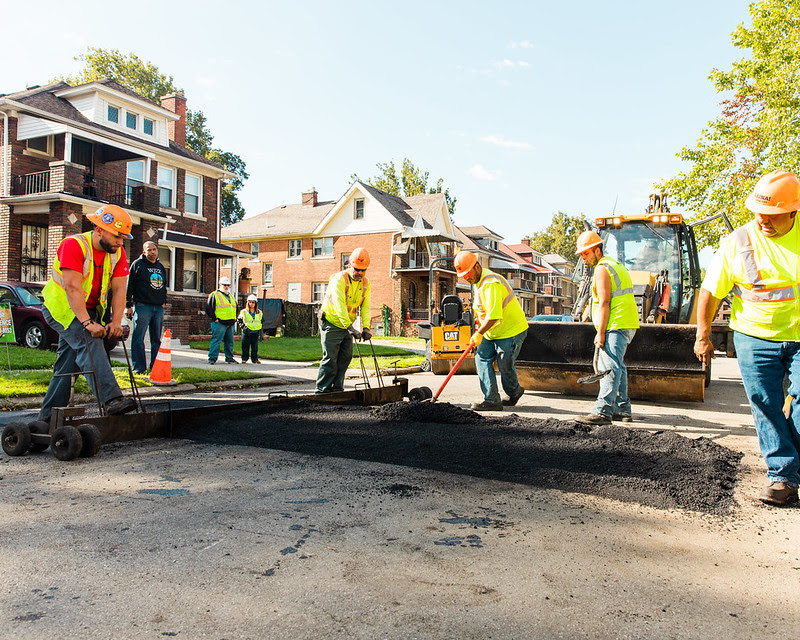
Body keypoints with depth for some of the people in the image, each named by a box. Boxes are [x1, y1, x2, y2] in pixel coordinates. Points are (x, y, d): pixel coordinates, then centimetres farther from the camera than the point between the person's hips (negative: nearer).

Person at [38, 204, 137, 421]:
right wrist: (87, 322, -37)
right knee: (89, 342, -26)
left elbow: (119, 290, -9)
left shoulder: (117, 253, -3)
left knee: (68, 361, 7)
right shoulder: (73, 245, -21)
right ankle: (111, 400, -38)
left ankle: (48, 414, 16)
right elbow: (73, 288, -29)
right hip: (61, 307, -6)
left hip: (89, 311, 7)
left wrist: (116, 322, -21)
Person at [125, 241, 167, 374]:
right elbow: (129, 286, -2)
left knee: (157, 339, 8)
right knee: (138, 338, -6)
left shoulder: (161, 267, 18)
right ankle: (139, 368, -1)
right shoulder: (137, 264, 1)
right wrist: (128, 306, -7)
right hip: (142, 306, -5)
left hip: (159, 308, 6)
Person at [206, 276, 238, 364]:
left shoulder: (231, 296, 22)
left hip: (230, 323, 7)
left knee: (229, 342, 10)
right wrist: (214, 318, -12)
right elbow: (209, 308, -7)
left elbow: (235, 308, 31)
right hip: (219, 323, -7)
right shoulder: (214, 295, -1)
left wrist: (234, 319, 18)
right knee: (216, 340, -8)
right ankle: (212, 358, -2)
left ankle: (229, 358, 18)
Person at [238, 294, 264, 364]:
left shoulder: (259, 313, 12)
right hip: (246, 332, -2)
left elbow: (260, 322, 20)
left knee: (255, 346, 6)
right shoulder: (243, 312, 4)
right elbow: (240, 321, 5)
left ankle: (255, 359, 12)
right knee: (245, 346, 0)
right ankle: (244, 359, 7)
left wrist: (260, 332, 14)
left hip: (256, 332, 2)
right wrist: (243, 326, -12)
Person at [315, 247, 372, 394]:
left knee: (345, 357, 7)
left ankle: (337, 387, 18)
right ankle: (322, 389, 2)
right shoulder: (339, 279, -21)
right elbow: (340, 306, -30)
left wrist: (366, 327, -16)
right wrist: (350, 327, -38)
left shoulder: (365, 283, 1)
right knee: (330, 358, -7)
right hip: (331, 323, -7)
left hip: (347, 325, 7)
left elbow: (365, 306, -2)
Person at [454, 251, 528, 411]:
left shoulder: (491, 283, -26)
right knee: (482, 358, 0)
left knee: (505, 366, 0)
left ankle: (514, 392, 28)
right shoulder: (477, 280, 8)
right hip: (492, 331, 10)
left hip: (511, 329, -10)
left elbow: (494, 315, -30)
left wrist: (479, 334, -20)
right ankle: (492, 399, 0)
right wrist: (480, 329, 19)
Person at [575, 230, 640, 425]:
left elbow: (604, 303, -17)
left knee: (609, 368, -14)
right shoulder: (615, 264, 22)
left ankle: (603, 412, -16)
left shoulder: (602, 269, -10)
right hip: (627, 325, 11)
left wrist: (600, 333, -17)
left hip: (616, 326, -11)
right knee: (618, 368, 15)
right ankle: (622, 409, 20)